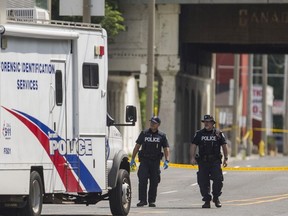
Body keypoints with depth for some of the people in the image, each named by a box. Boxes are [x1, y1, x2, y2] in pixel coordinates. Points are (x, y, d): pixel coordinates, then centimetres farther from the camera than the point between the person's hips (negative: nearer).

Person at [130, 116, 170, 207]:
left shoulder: (162, 136, 7)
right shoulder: (144, 133, 7)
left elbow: (166, 149, 2)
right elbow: (137, 146, 10)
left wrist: (167, 161, -12)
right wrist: (132, 159, 4)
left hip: (155, 162, 1)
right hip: (144, 160, -1)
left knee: (154, 182, 2)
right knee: (142, 180, -12)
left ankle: (151, 201, 10)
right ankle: (142, 200, -11)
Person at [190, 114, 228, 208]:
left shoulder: (218, 134, 5)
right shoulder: (199, 134, 8)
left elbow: (224, 146, 8)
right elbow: (193, 146, 5)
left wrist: (226, 158, 2)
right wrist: (192, 157, -7)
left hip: (215, 162, -1)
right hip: (203, 162, 1)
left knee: (218, 180, -12)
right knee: (203, 181, -1)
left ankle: (216, 198, 8)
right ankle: (207, 201, 8)